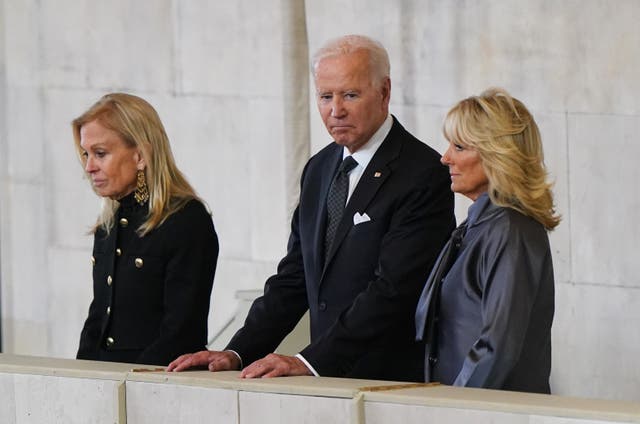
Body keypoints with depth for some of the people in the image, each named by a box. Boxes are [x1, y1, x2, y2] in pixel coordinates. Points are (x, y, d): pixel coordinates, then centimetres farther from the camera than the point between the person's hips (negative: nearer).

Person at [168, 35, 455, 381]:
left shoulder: (422, 174, -7)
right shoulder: (319, 170, 18)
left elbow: (392, 290, -15)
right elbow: (293, 278, 18)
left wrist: (309, 362, -21)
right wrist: (237, 353, 4)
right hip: (329, 379, 6)